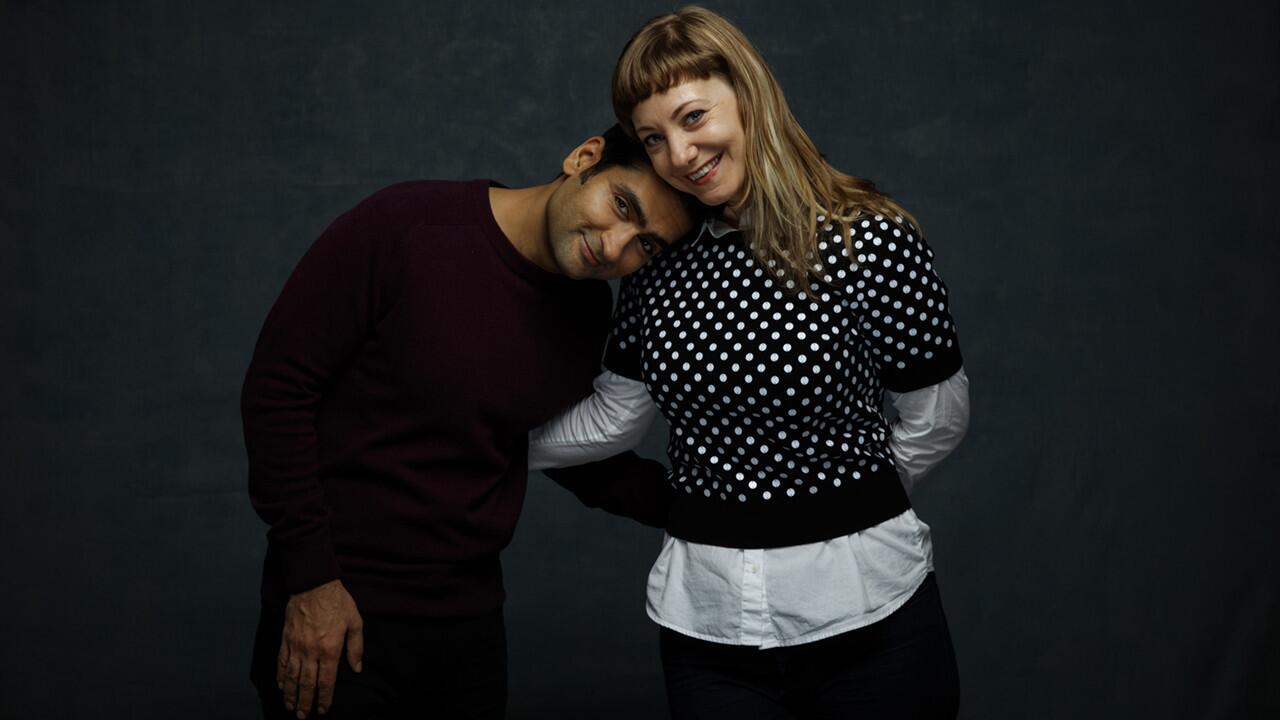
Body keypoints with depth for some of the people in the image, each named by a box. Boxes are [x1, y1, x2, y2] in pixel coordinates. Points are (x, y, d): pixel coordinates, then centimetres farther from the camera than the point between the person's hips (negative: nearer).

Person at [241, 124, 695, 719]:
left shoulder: (588, 314, 0)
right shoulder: (404, 227, -17)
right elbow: (276, 391, -14)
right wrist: (312, 580, -15)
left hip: (469, 614, 5)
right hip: (334, 605, -5)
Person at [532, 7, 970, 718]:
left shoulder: (873, 240, -12)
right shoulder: (659, 260, 3)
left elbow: (939, 419, -2)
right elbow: (614, 421, 12)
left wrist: (848, 501, 6)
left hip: (868, 614, -3)